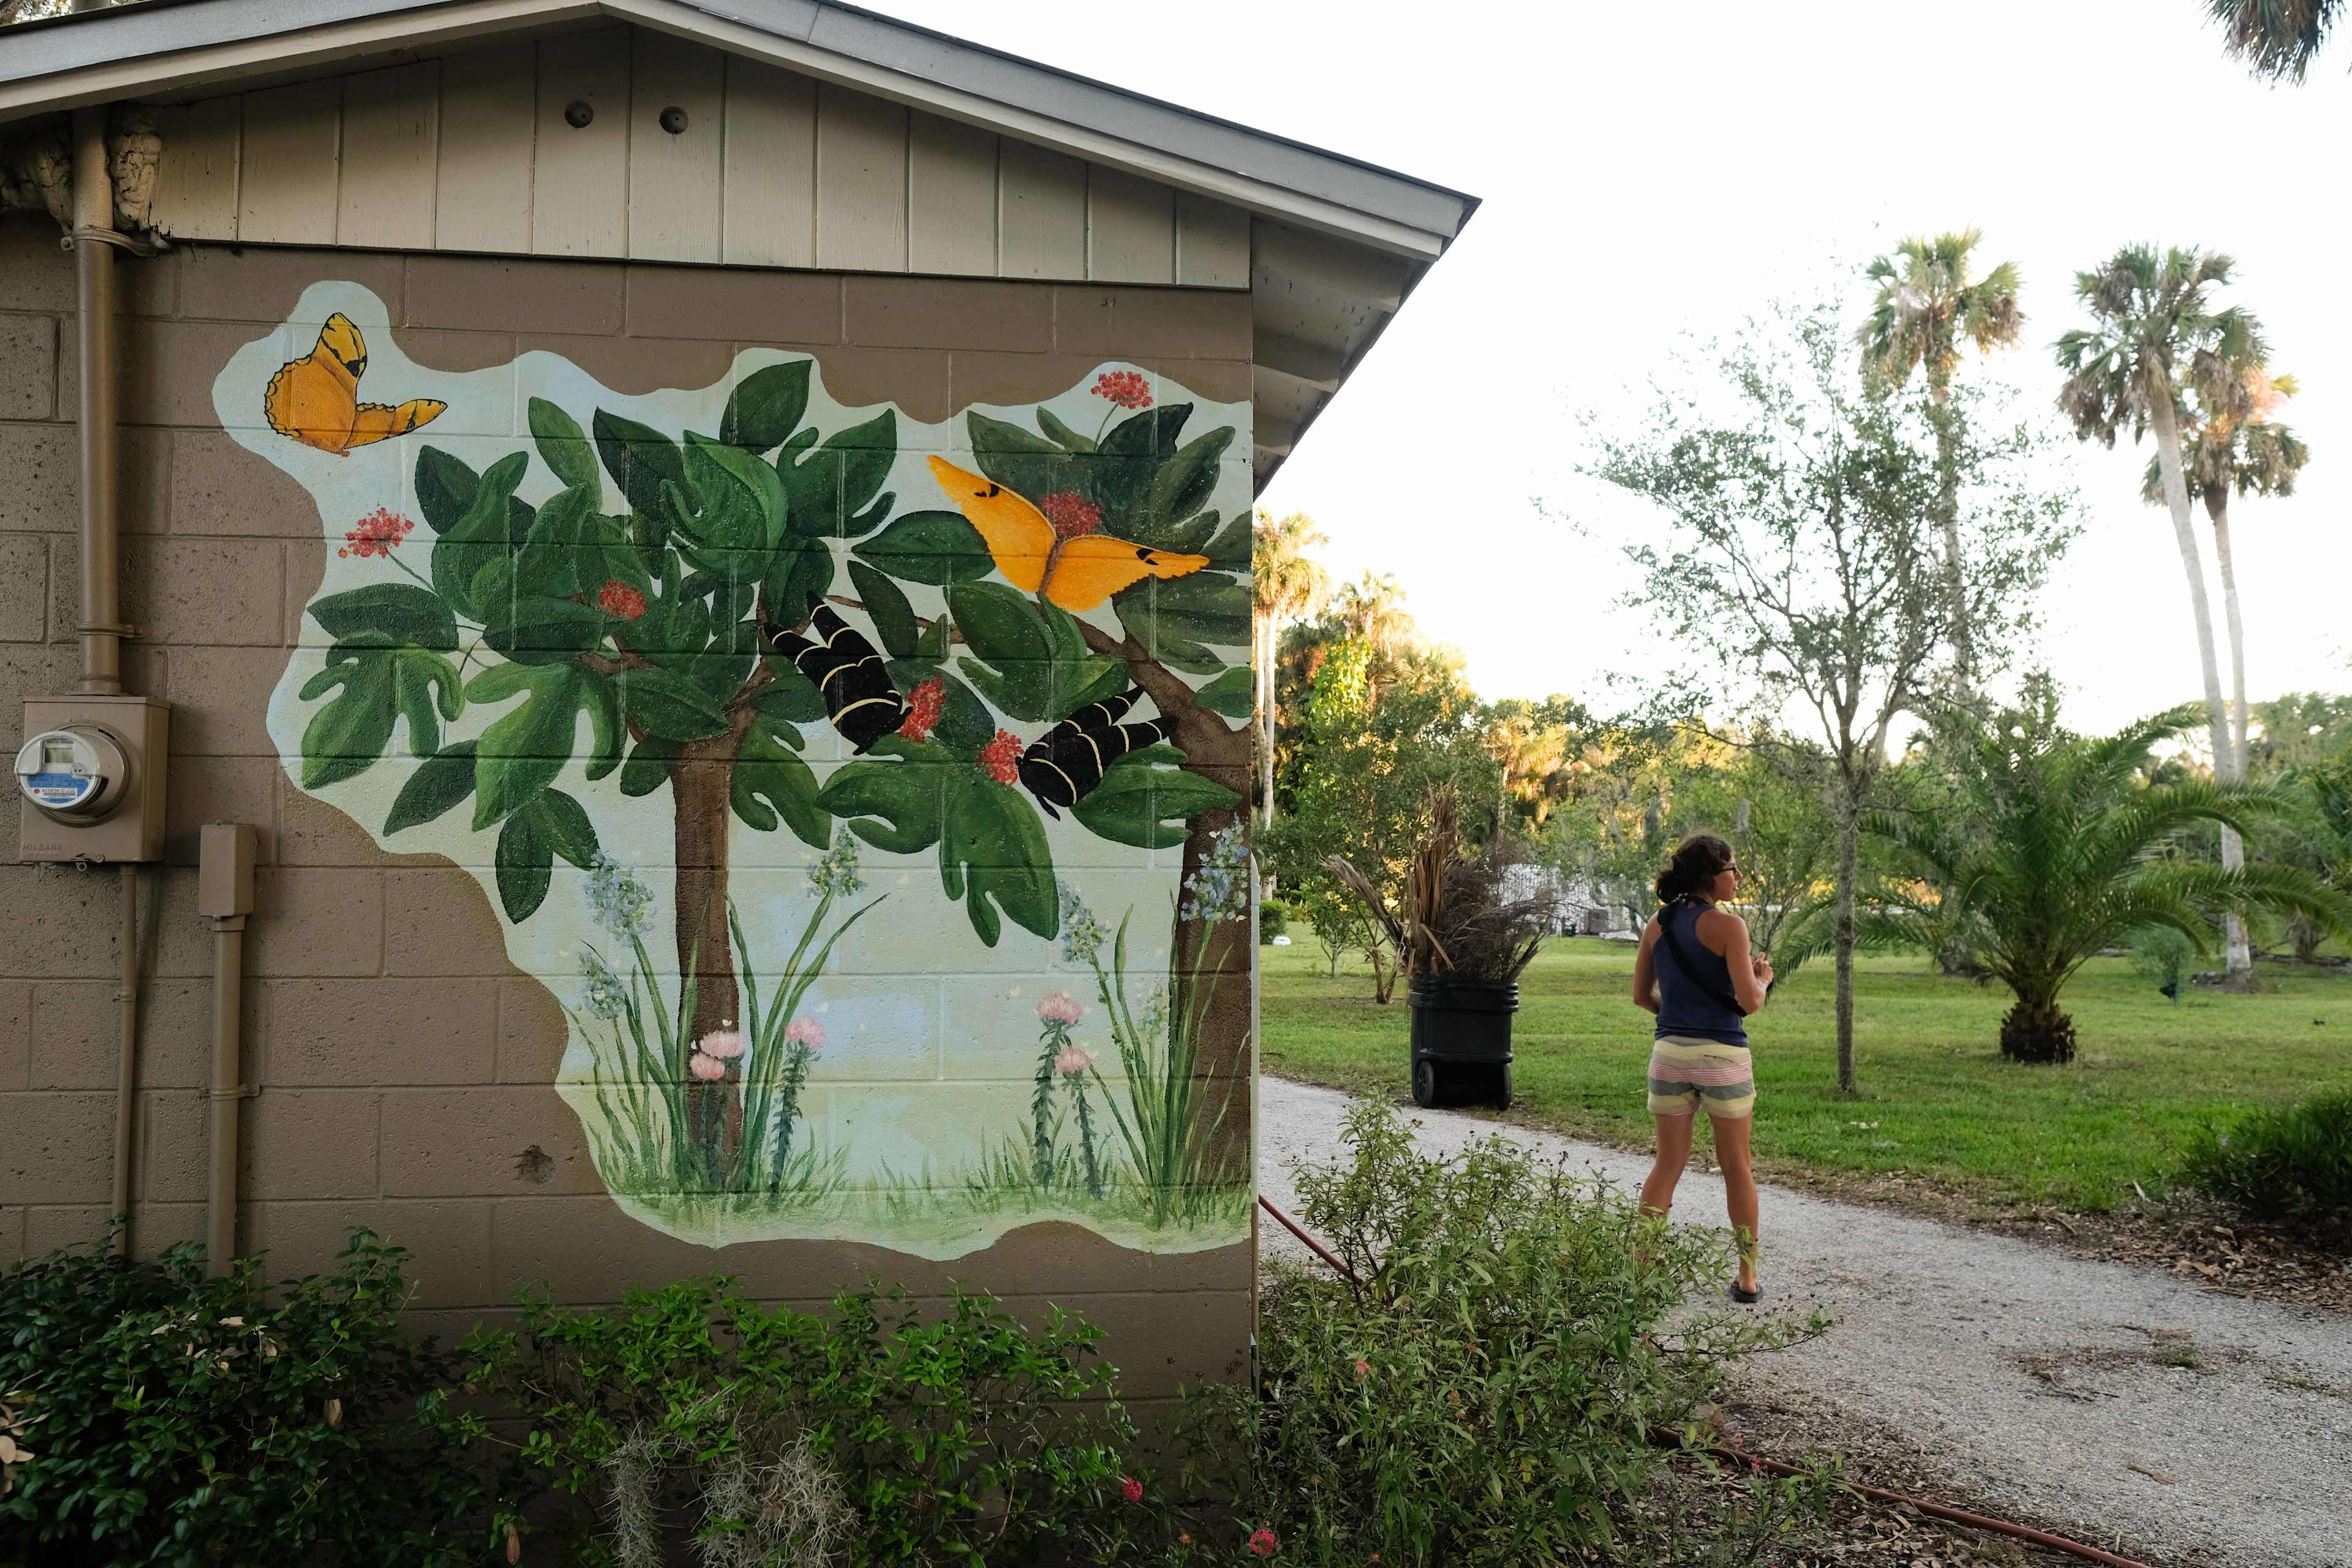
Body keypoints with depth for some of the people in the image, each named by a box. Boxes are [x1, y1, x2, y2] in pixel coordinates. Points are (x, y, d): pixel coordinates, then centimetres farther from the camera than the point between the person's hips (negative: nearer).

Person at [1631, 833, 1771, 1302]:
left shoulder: (1657, 926, 5)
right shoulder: (1728, 926, -12)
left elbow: (1641, 995, 10)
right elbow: (1749, 1001, -15)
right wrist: (1762, 979, 5)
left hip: (1669, 1051, 4)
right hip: (1723, 1054, -4)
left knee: (1668, 1163, 12)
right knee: (1737, 1167, 10)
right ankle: (1747, 1277, 19)